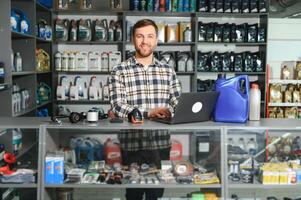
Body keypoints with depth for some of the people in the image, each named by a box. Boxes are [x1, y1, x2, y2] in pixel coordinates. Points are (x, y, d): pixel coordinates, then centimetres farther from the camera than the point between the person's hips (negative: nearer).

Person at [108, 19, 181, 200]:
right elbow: (118, 106, -10)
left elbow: (178, 104, -1)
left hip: (161, 144, 2)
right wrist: (148, 113, -25)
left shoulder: (168, 71, 8)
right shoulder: (120, 71, 0)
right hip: (132, 145, -2)